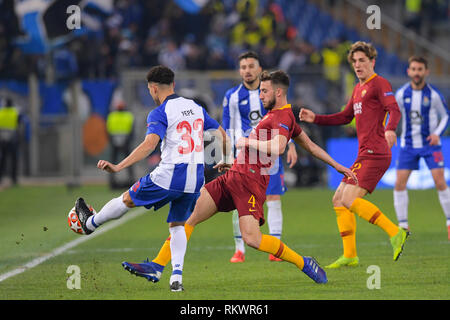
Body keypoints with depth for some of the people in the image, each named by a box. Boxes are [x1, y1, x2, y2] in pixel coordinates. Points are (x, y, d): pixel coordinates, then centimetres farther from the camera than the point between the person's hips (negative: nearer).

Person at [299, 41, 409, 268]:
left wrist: (390, 129, -42)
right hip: (365, 155, 10)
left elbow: (394, 109, -21)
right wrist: (315, 118, 22)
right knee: (338, 200, 8)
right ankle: (350, 256, 10)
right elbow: (345, 117, 32)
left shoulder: (379, 84, -6)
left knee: (350, 200, -20)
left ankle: (395, 233, -17)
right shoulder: (359, 88, 23)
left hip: (374, 154, -10)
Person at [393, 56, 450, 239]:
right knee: (399, 184, -5)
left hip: (430, 144, -2)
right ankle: (403, 226, 4)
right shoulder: (401, 94, -3)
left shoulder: (434, 94, -9)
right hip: (408, 145, 2)